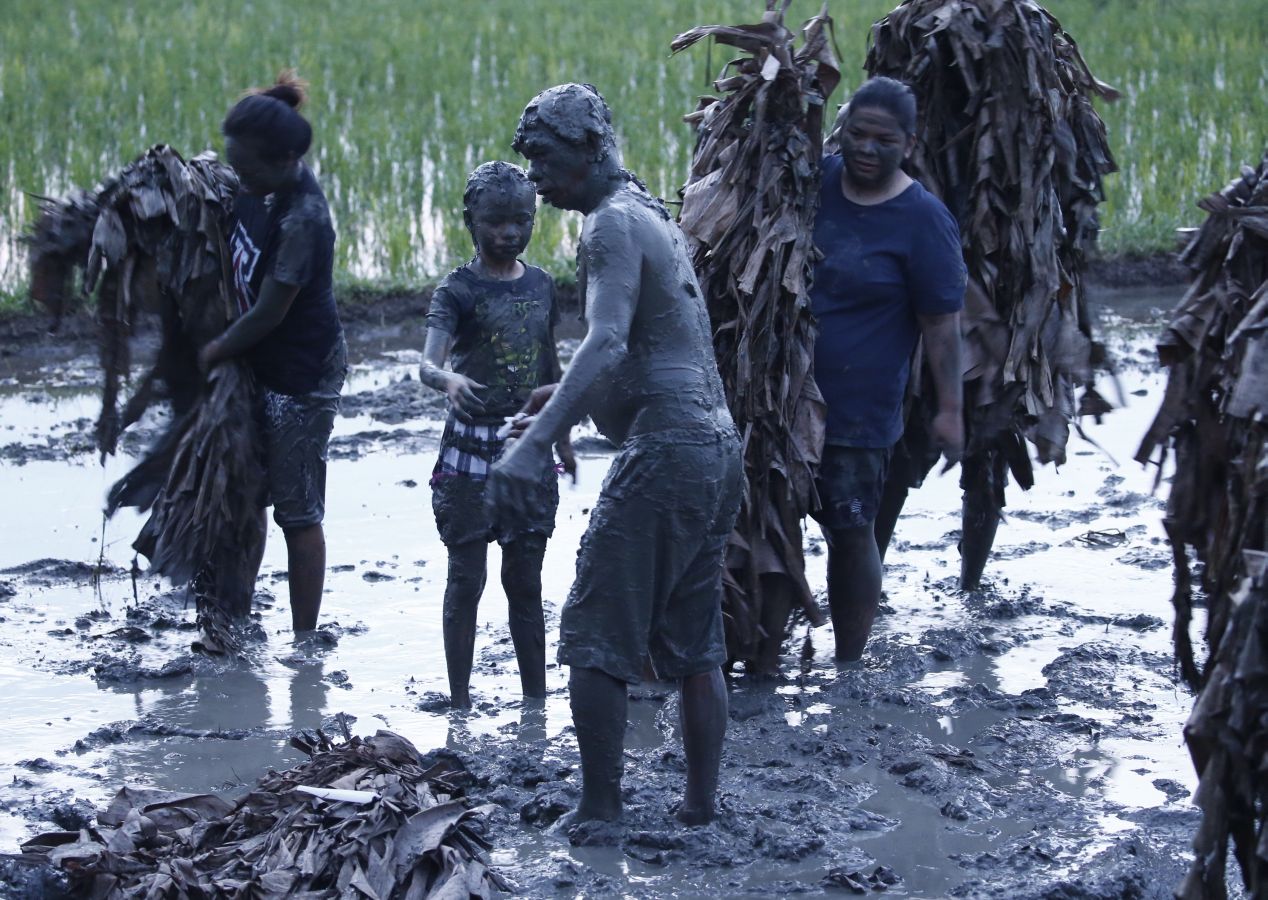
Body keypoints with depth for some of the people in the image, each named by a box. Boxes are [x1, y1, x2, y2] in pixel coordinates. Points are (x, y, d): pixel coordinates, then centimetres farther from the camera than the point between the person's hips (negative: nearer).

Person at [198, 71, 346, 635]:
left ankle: (304, 641, 12)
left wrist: (212, 354, -8)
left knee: (297, 513, 1)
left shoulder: (302, 220, -27)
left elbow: (269, 313, -21)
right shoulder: (262, 189, -2)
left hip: (301, 377, -9)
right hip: (260, 367, 9)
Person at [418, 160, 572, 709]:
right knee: (466, 579, 2)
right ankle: (460, 700, 9)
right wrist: (449, 381, -46)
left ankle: (536, 698, 17)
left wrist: (561, 438, 20)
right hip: (471, 446, -4)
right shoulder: (458, 290, -9)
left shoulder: (540, 285, 7)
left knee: (526, 581, 10)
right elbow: (427, 363, -24)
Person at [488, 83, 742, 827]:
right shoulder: (654, 214, 19)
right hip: (720, 449, 10)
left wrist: (534, 444, -34)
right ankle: (702, 806, 18)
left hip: (663, 453, -10)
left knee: (596, 642, -3)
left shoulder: (614, 222, -11)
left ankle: (601, 810, -1)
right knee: (695, 645, 14)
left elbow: (607, 344, -26)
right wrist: (569, 402, 39)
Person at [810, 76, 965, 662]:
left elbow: (941, 321, -10)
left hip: (857, 415, -5)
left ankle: (848, 666, 16)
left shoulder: (923, 219, -11)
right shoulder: (813, 180, 3)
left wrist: (950, 407, -12)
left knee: (851, 535, 2)